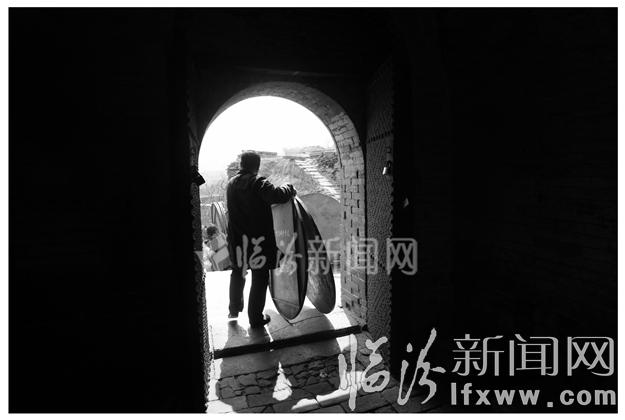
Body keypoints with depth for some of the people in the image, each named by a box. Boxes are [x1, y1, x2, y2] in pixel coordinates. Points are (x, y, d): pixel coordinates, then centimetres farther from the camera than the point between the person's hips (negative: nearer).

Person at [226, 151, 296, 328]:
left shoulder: (231, 183, 7)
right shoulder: (258, 183, -16)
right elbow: (278, 195, -27)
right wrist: (289, 188, -7)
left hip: (237, 239, 7)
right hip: (258, 239, -7)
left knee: (238, 274, 24)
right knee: (259, 278, 6)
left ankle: (234, 310, 37)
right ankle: (256, 318, 15)